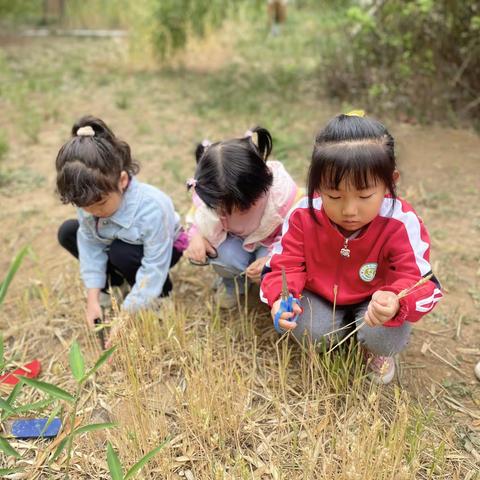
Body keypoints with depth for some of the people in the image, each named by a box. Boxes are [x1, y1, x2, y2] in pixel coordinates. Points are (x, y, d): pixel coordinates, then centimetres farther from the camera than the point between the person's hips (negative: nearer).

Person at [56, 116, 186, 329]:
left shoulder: (152, 209, -42)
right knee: (67, 233, -8)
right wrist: (92, 299, -19)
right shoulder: (89, 198, -26)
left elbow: (154, 268, -34)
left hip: (161, 248, -5)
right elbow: (90, 246, -15)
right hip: (117, 241, 6)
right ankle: (111, 281, 9)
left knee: (120, 254, -35)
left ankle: (159, 296, -6)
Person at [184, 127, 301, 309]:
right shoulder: (208, 192, -27)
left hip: (272, 241, -2)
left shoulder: (283, 191, -35)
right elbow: (196, 216, -3)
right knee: (225, 256, -31)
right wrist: (196, 236, -25)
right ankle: (233, 283, 6)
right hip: (235, 240, 2)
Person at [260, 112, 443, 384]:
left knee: (386, 337, -29)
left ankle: (379, 351, 12)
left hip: (373, 303, -1)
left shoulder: (402, 224, -28)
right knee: (310, 331, -27)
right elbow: (285, 264, -13)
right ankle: (334, 333, 13)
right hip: (319, 297, 2)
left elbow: (419, 281, -29)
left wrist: (396, 303, -54)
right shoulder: (304, 216, -22)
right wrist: (281, 297, -36)